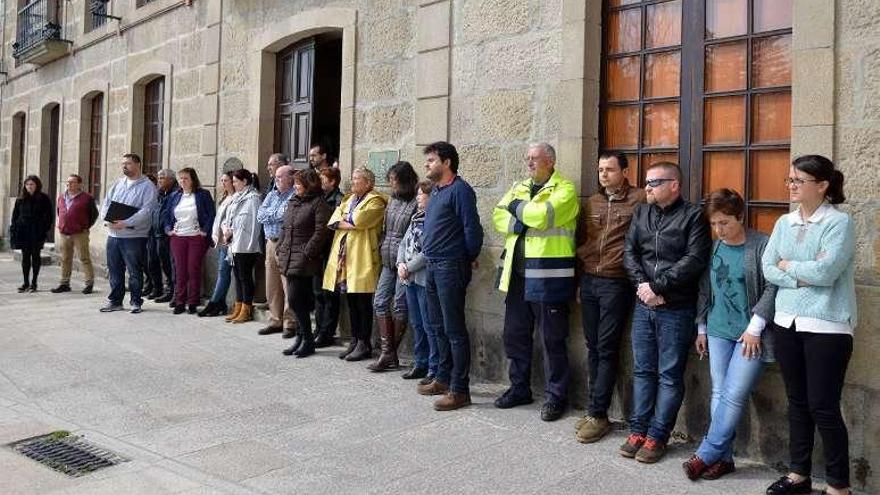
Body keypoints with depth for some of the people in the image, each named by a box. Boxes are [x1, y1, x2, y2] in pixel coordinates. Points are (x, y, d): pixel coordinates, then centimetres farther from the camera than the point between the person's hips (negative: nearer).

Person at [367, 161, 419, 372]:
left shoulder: (417, 203, -12)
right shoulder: (394, 200, 12)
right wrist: (382, 248, 14)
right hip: (388, 261, 8)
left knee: (399, 306, 0)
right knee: (380, 303, 3)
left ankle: (391, 353, 12)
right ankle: (387, 352, 7)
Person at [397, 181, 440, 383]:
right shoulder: (416, 218, 16)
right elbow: (404, 243, 16)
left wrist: (409, 268, -13)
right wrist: (401, 264, -1)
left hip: (426, 279, -9)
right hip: (411, 279, 9)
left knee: (430, 326, -4)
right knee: (417, 324, 16)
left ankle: (434, 369, 3)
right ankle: (421, 364, 27)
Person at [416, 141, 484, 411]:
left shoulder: (459, 190, -12)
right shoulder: (436, 191, 16)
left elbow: (472, 228, -15)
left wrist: (470, 258, -5)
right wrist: (427, 251, 16)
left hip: (451, 267, -9)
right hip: (433, 267, 9)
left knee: (454, 330, -5)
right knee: (439, 327, 16)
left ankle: (459, 390, 1)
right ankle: (443, 379, 28)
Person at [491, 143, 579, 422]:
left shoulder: (565, 189, -5)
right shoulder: (520, 187, 16)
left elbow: (542, 215, -23)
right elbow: (499, 218, 5)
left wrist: (517, 207, -6)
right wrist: (523, 222, -12)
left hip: (548, 276, -7)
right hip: (517, 273, 7)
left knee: (552, 340, 2)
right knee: (514, 334, 14)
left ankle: (556, 396, 14)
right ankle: (519, 389, 29)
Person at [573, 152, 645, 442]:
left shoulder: (639, 199, -6)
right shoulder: (591, 203, 14)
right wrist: (582, 263, 12)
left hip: (616, 283, -6)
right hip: (589, 281, 6)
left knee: (607, 349, -2)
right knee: (593, 347, 10)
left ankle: (598, 415, 4)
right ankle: (593, 409, 18)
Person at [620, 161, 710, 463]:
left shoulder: (693, 216, -5)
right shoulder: (641, 213, 12)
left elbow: (694, 260, -15)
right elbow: (629, 252, 6)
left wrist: (657, 286, -17)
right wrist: (642, 285, -10)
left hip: (677, 310, -5)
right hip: (643, 306, 5)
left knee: (669, 375, 3)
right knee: (642, 370, 10)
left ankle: (657, 436, 10)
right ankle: (638, 431, 19)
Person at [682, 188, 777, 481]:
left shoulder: (762, 245, -9)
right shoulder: (713, 248, 8)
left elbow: (772, 289, -11)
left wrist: (755, 328, -13)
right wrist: (701, 328, 16)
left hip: (750, 335, -5)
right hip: (718, 331, 6)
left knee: (733, 396, -7)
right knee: (719, 393, 7)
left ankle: (706, 455, 3)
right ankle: (723, 458, 15)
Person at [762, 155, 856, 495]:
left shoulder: (839, 222, -8)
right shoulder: (784, 223, 10)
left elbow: (825, 271, -19)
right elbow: (768, 268, 2)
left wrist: (788, 266, -4)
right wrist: (804, 276, -13)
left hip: (827, 327, -6)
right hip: (787, 323, 6)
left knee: (824, 407, -2)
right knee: (797, 402, 14)